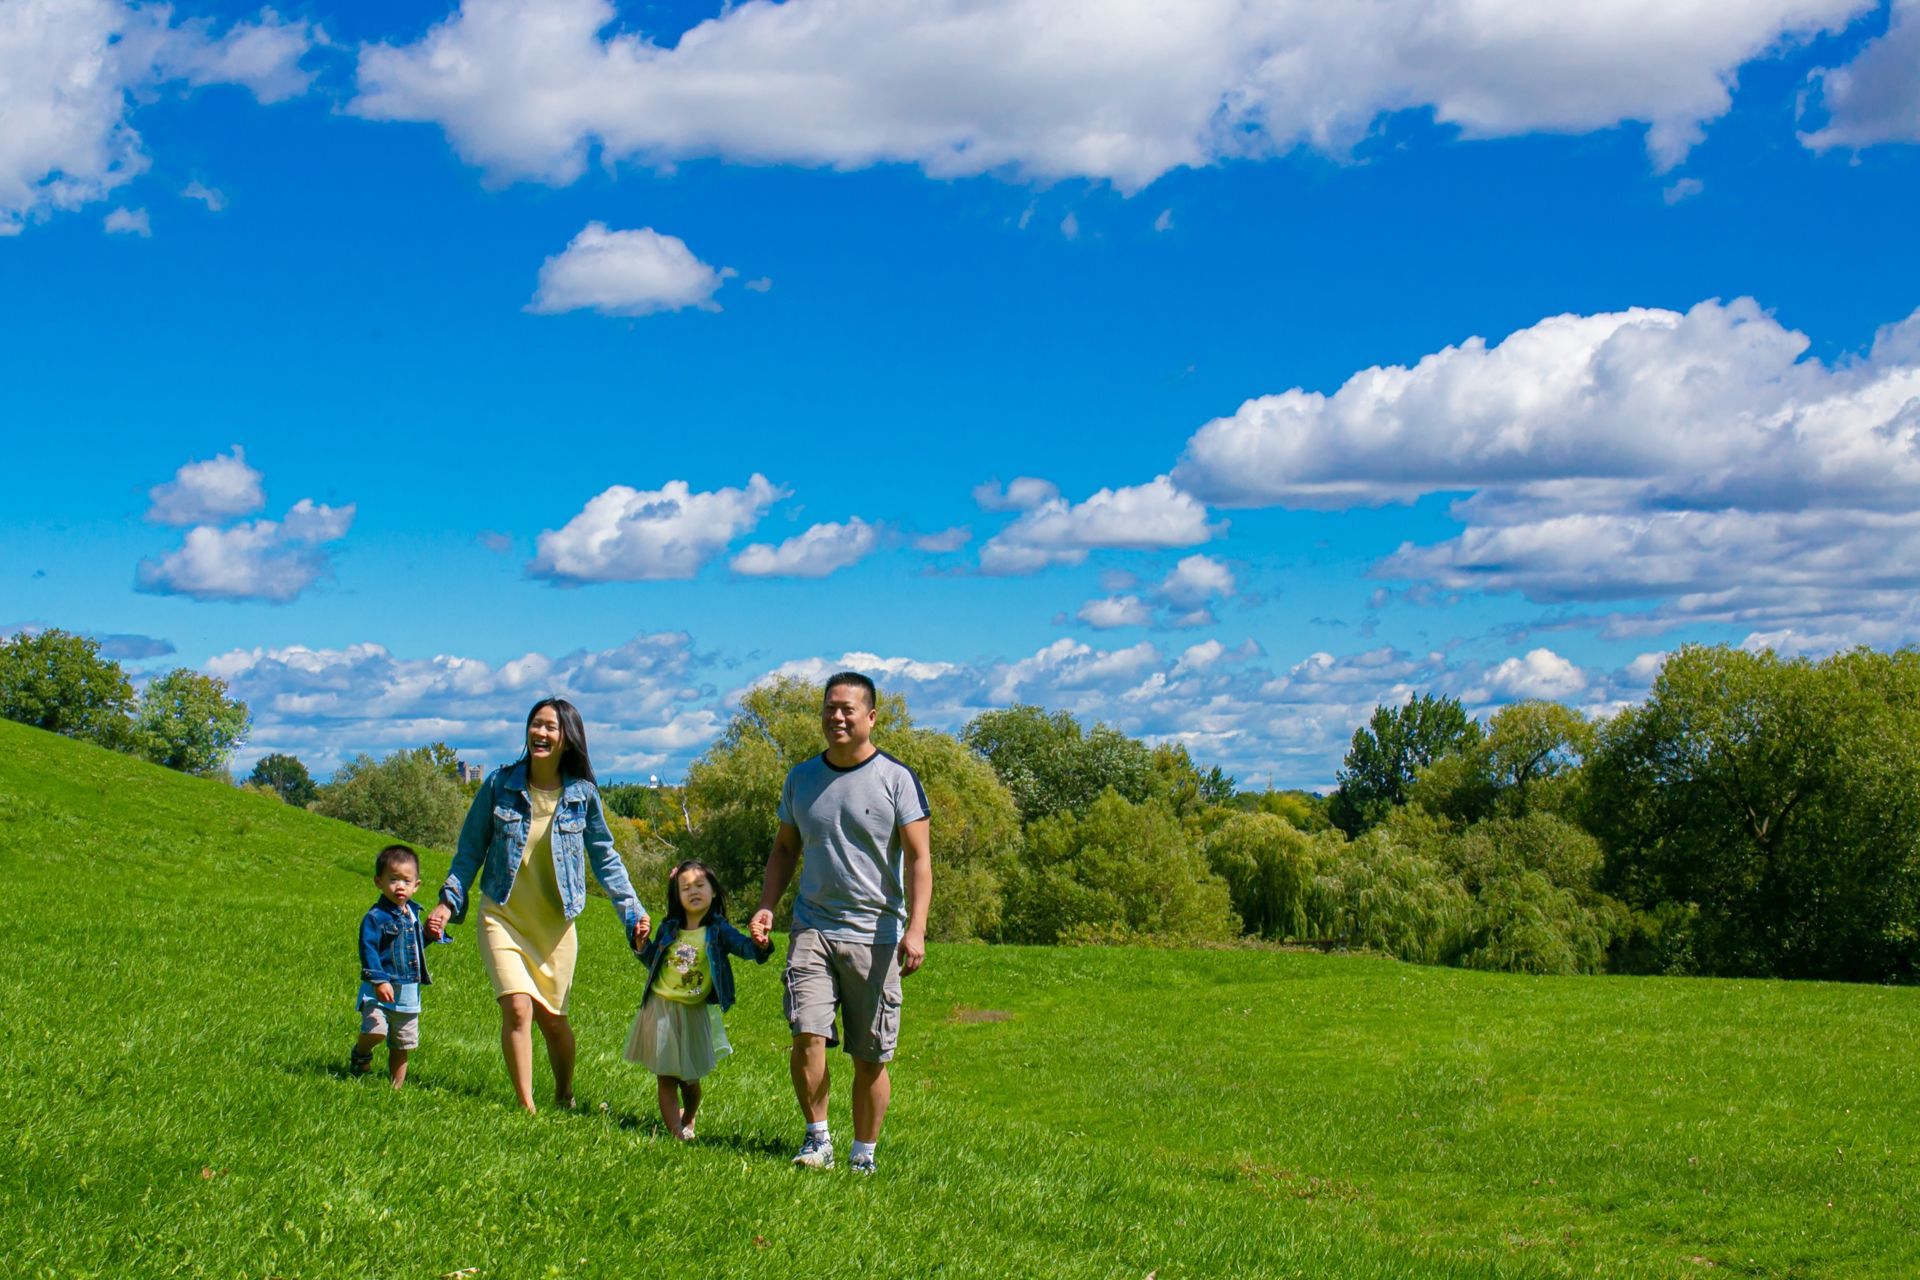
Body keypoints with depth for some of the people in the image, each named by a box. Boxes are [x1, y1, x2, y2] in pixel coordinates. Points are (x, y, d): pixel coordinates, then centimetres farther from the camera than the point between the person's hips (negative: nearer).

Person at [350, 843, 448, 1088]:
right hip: (381, 989, -6)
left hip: (409, 992, 6)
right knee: (375, 1030, -26)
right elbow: (368, 949, -18)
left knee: (402, 1044, 13)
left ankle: (396, 1085, 27)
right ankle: (361, 1054, 6)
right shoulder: (375, 916, -11)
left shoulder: (412, 914, 11)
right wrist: (379, 980, -27)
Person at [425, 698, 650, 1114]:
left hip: (555, 923, 1)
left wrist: (632, 908, 1)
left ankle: (564, 1096, 35)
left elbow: (604, 856, 8)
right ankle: (526, 1107, -6)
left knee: (552, 1018, 9)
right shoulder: (500, 784, -4)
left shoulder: (583, 794, -3)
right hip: (503, 916, -1)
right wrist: (449, 901, -3)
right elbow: (470, 849, 5)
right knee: (517, 1007, -17)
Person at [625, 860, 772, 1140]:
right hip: (661, 1010, 2)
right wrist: (642, 941, -2)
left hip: (695, 1012, -2)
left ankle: (688, 1121, 39)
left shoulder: (718, 931, -5)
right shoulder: (669, 929, 4)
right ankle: (675, 1130, 7)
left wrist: (760, 945, -43)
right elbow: (651, 960, 16)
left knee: (690, 1078, 12)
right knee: (666, 1077, 1)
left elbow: (744, 947, -22)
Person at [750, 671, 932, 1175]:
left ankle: (864, 1155, 16)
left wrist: (916, 929, -16)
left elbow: (919, 859, -5)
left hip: (874, 934, -2)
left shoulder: (896, 779, -2)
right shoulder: (801, 778, 10)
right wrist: (766, 906, 5)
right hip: (813, 926, 2)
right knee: (807, 1034, -15)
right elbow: (785, 849, 20)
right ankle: (818, 1138, 1)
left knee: (870, 1058, 2)